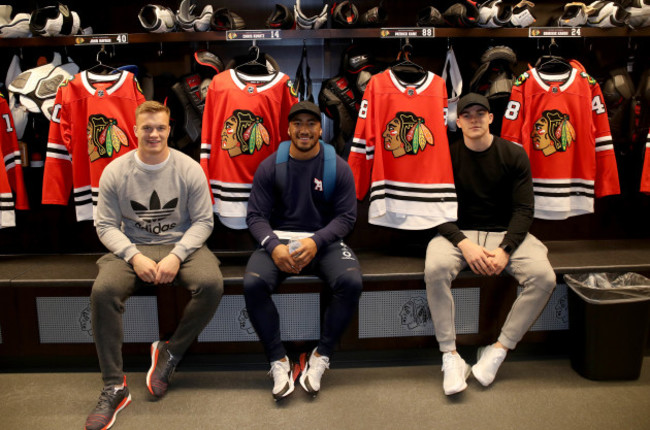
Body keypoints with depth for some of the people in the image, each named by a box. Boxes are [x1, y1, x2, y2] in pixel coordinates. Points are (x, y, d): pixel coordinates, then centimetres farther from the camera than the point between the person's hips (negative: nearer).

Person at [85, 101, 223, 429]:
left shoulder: (189, 169, -3)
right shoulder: (116, 171, -1)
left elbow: (203, 221, -2)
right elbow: (106, 224, 0)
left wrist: (177, 255, -17)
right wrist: (134, 256, -17)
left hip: (182, 245, 0)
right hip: (132, 248, 1)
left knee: (212, 284, -30)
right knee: (103, 291, -28)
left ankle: (169, 352, -5)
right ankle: (114, 387, -14)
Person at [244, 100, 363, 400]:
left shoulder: (338, 167, 2)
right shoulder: (270, 167, 4)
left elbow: (346, 216, -1)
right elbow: (256, 215, 1)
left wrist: (315, 242, -19)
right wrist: (273, 246, -19)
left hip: (324, 240, 0)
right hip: (278, 239, 1)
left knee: (351, 282, -29)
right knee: (253, 283, -29)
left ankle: (321, 356, -9)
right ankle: (278, 361, -11)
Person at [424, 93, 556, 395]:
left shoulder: (514, 155, 1)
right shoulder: (447, 155, 1)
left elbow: (524, 209, -2)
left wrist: (504, 250, -17)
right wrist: (465, 244, -21)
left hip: (506, 233, 1)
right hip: (459, 233, -1)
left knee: (544, 278, -25)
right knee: (434, 269, -33)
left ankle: (498, 351, -10)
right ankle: (450, 356, -19)